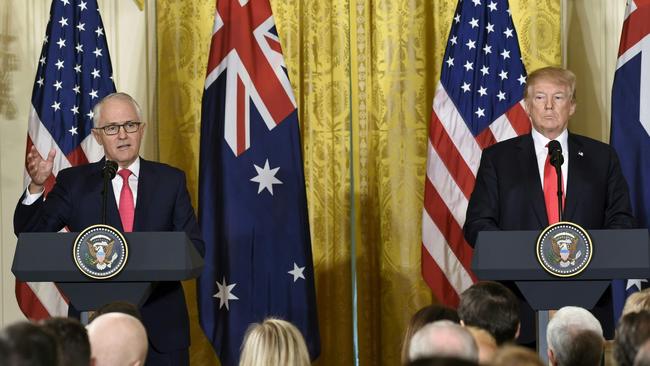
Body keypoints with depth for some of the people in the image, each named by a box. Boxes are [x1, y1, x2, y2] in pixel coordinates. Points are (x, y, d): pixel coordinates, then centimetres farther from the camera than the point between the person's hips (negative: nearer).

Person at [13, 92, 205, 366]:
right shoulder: (74, 182, 5)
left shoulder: (170, 180, 7)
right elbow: (30, 234, -1)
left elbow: (195, 246, 5)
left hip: (161, 324, 1)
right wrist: (36, 186, -18)